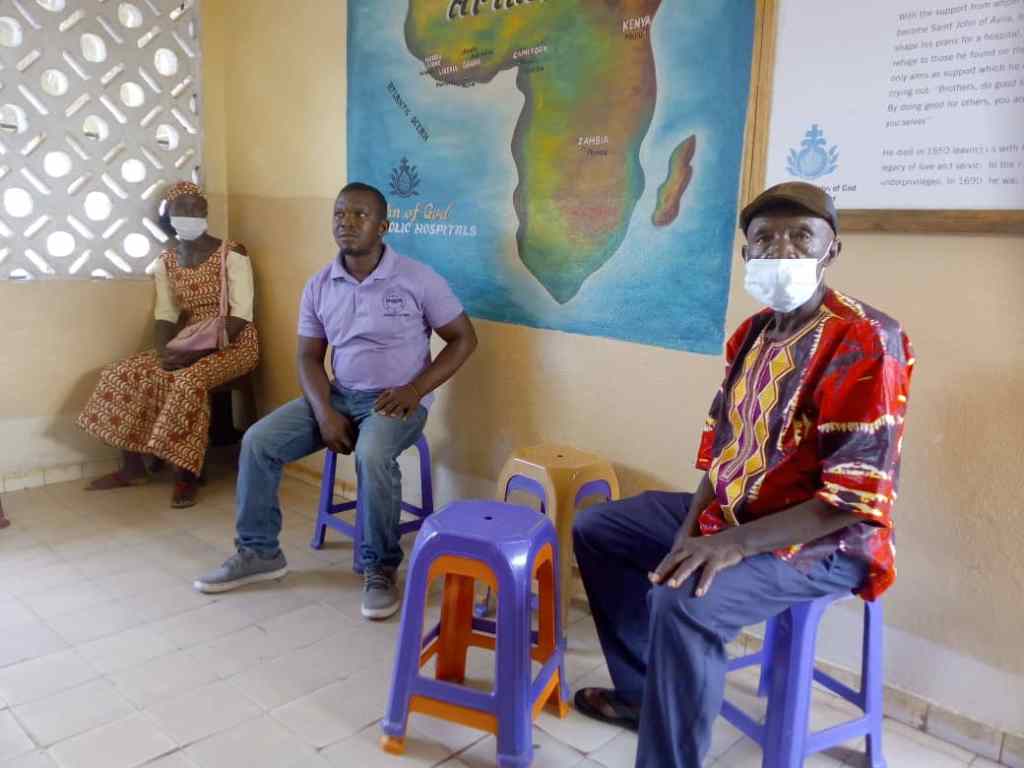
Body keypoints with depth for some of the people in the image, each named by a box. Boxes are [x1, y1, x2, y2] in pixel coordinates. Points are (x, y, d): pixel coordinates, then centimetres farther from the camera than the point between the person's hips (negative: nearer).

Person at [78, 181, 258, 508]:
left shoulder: (231, 253, -10)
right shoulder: (166, 260, 8)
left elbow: (241, 314, -17)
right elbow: (165, 314, 5)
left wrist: (201, 350, -24)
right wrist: (165, 351, -15)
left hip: (233, 344, -6)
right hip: (189, 345, 7)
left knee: (189, 380, -34)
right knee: (123, 373, -7)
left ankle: (186, 475, -21)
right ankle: (133, 468, 5)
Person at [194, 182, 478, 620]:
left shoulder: (418, 279, -11)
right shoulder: (319, 286, 2)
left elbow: (463, 339, -6)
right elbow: (308, 358, 6)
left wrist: (414, 390, -16)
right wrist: (324, 411, -13)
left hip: (396, 400, -5)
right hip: (339, 395, 5)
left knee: (372, 455, -36)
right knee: (258, 441, -11)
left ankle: (380, 568, -15)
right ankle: (258, 552, 7)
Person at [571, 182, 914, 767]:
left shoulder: (865, 343, -22)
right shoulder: (753, 333, 4)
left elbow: (859, 498, -25)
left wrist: (736, 544, -28)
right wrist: (691, 524, -4)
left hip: (818, 542, -9)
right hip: (726, 514, 9)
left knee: (682, 603, -35)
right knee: (596, 530, 13)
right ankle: (643, 691, 25)